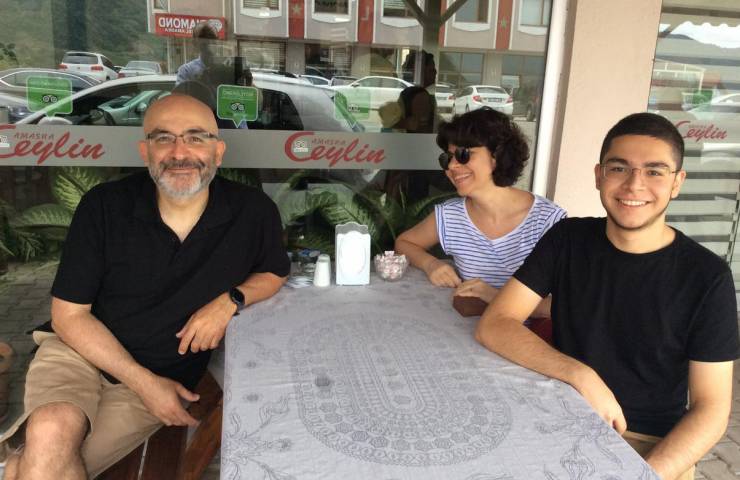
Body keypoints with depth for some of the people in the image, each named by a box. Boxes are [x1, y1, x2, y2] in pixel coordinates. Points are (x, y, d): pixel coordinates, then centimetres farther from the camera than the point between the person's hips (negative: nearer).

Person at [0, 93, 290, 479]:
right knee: (51, 433, -31)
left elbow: (277, 272, 9)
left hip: (165, 379, 0)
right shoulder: (104, 206, -11)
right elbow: (68, 314, -7)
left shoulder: (253, 212, -11)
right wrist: (145, 382, -16)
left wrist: (231, 300, -14)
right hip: (80, 352, 0)